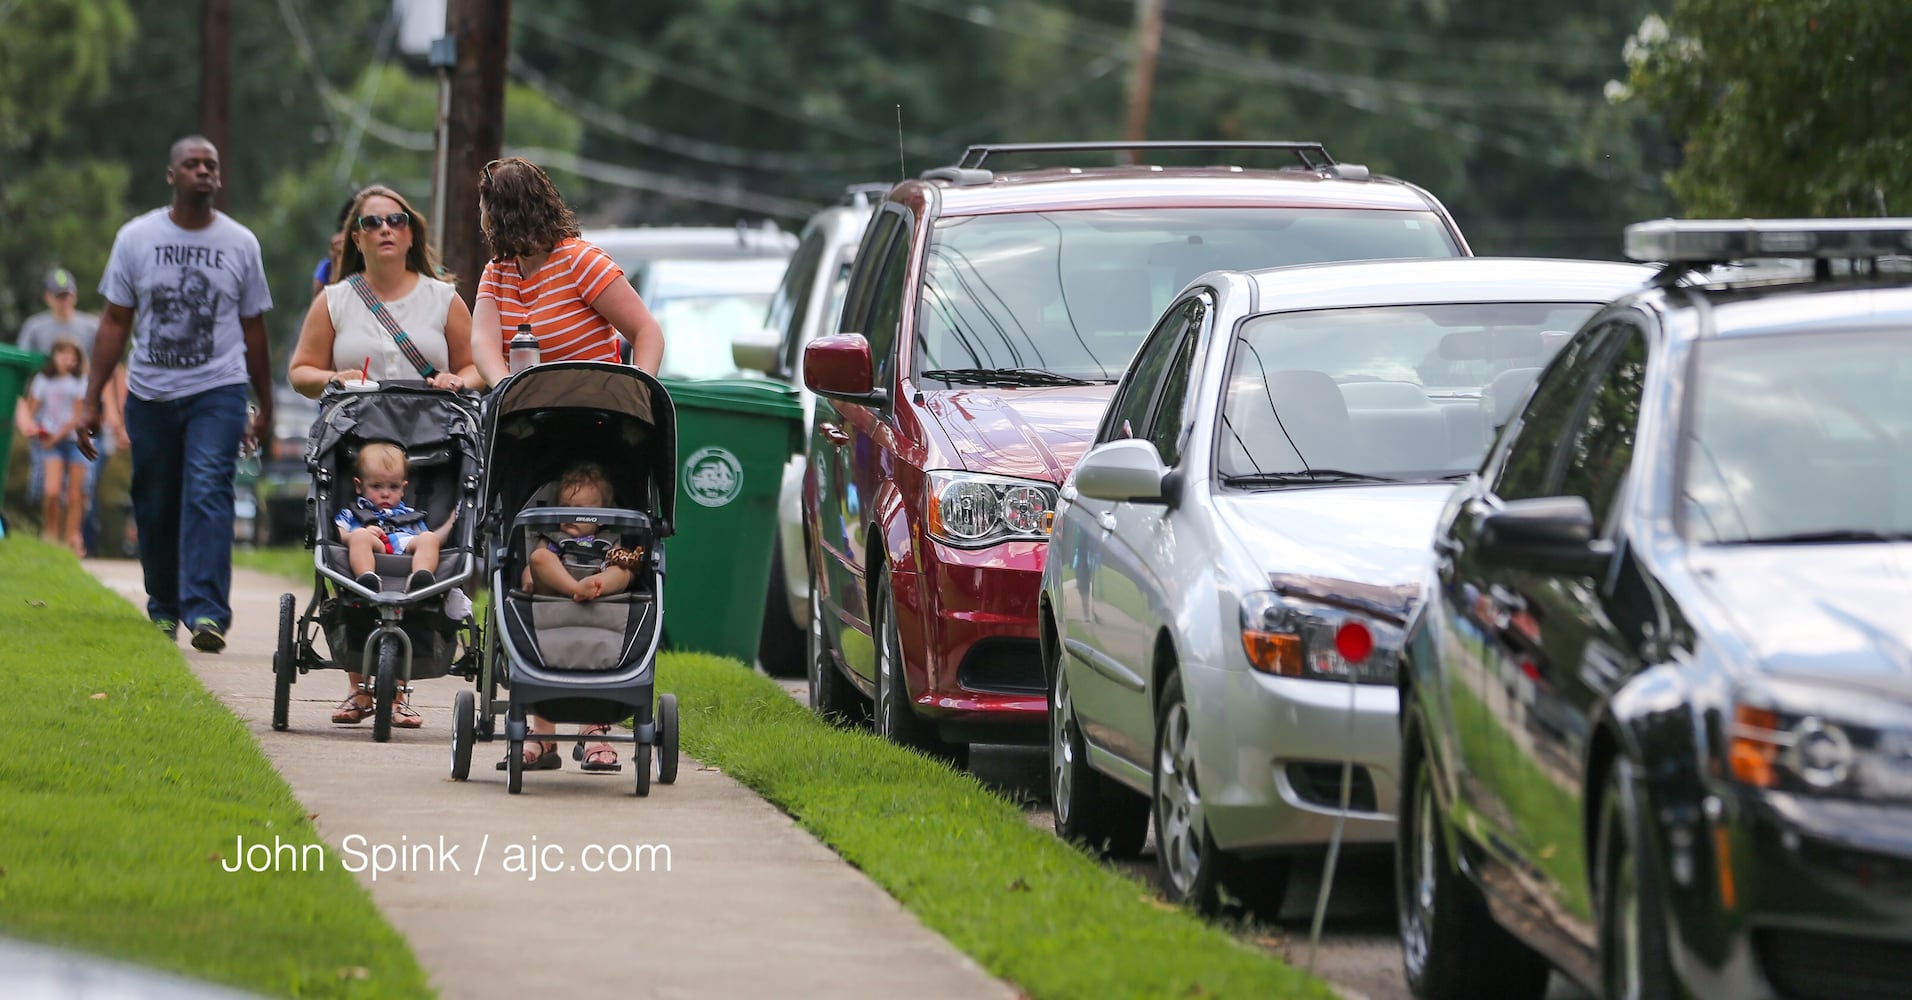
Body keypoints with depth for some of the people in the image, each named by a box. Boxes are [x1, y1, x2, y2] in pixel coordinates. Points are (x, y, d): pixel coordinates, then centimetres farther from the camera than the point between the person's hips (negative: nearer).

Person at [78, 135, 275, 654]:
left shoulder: (240, 244, 5)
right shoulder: (136, 238, 5)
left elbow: (253, 328, 13)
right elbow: (115, 323, 6)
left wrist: (265, 406, 17)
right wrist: (91, 401, 1)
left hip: (218, 392, -2)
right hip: (149, 392, 2)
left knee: (207, 492, -18)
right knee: (154, 507, 7)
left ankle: (207, 611, -26)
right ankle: (164, 607, 25)